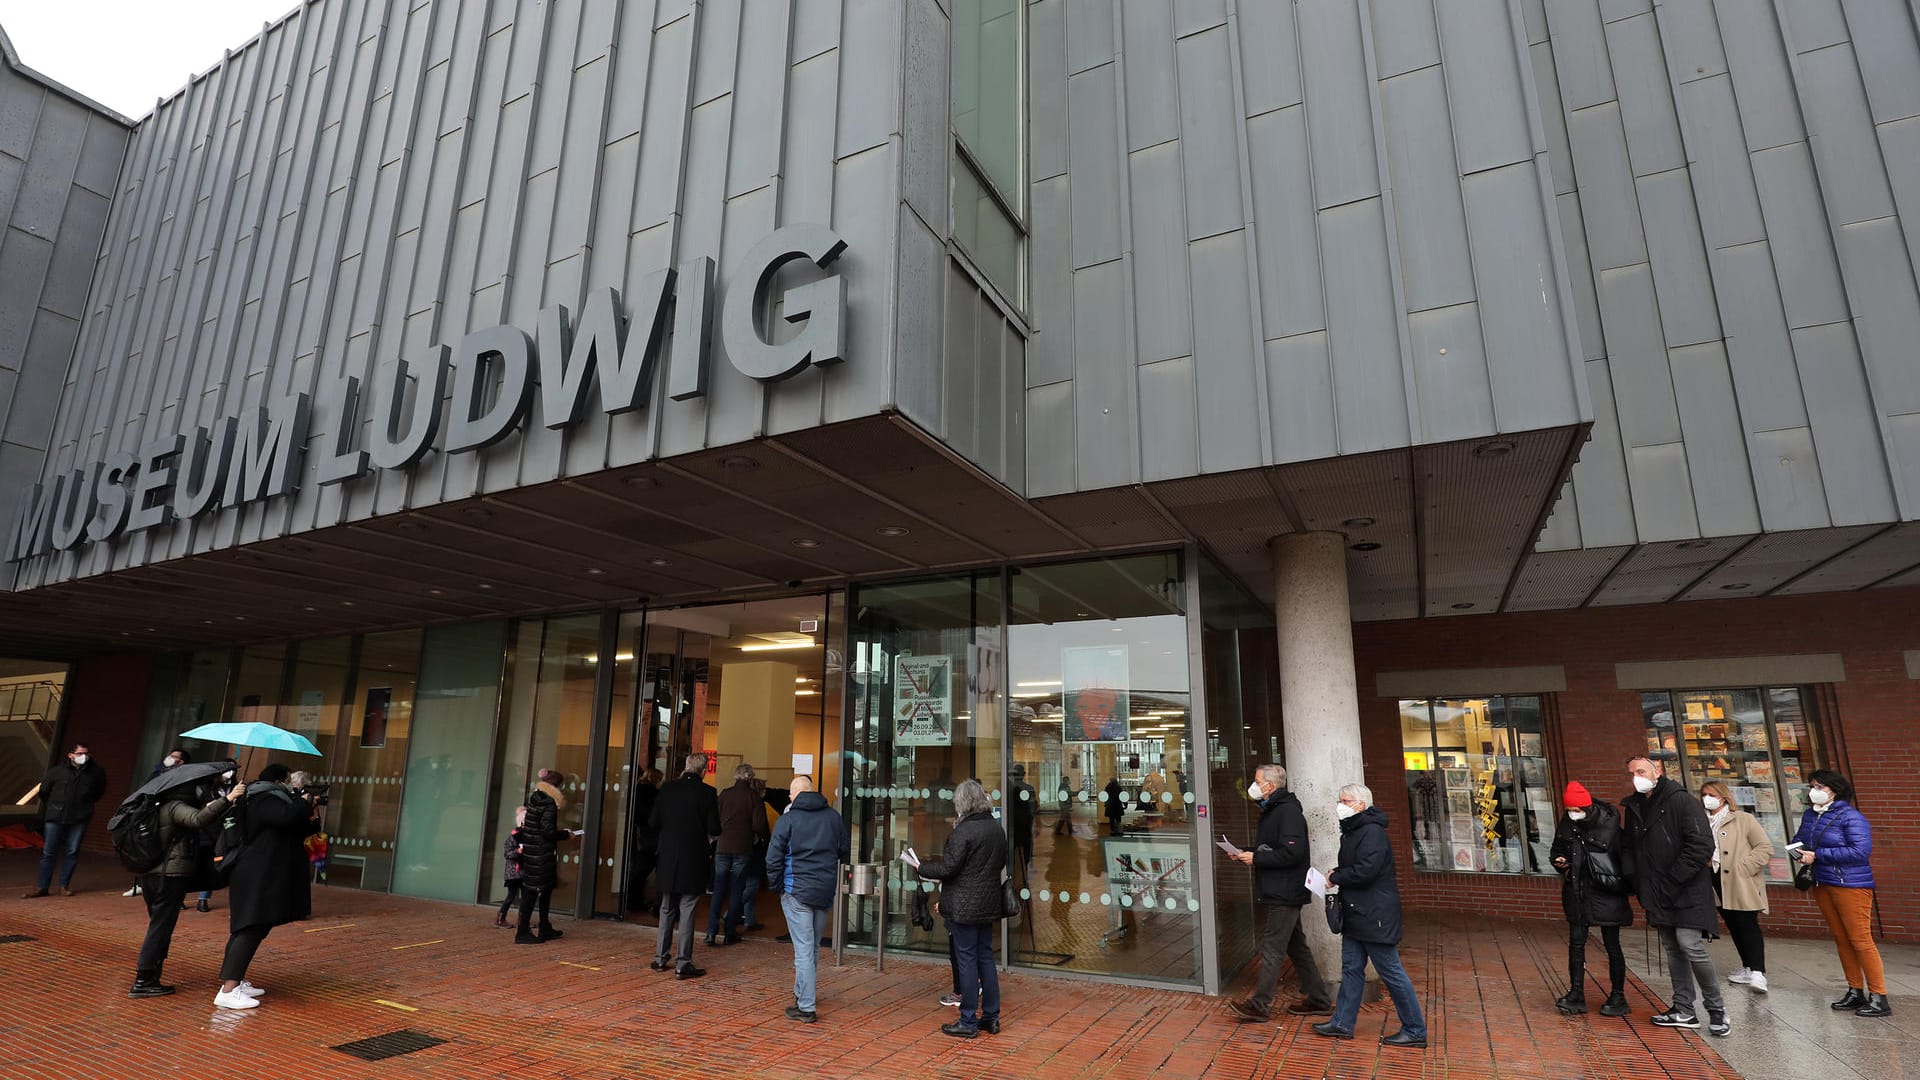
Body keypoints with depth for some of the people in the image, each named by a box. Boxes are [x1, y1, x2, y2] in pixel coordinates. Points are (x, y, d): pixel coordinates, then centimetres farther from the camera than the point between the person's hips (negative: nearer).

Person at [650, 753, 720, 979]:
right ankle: (683, 964, 6)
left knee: (667, 910, 18)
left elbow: (652, 822, 3)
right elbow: (714, 829, -11)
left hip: (668, 859, 4)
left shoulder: (667, 790, 0)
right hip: (693, 860, -4)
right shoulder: (707, 793, -11)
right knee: (687, 912, 3)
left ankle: (661, 958, 25)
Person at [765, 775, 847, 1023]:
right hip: (826, 892, 5)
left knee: (804, 949, -2)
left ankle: (806, 1008, 0)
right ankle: (802, 993, 34)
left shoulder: (788, 819, -8)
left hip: (797, 892, -4)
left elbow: (773, 859, -7)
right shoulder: (833, 816, 5)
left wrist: (778, 886, 4)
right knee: (813, 947, 19)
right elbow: (844, 852, 14)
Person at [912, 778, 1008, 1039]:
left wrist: (922, 867, -3)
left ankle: (968, 1022, 9)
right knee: (985, 957, 15)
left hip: (964, 907, -8)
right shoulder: (996, 828, 6)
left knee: (967, 960, 1)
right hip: (988, 905, 8)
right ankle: (991, 1017, 22)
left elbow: (947, 867, -19)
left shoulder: (964, 831, -19)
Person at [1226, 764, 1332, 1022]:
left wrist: (1256, 858, -20)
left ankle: (1260, 1005, 1)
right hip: (1279, 892, 10)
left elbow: (1292, 853, -27)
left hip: (1285, 893, -10)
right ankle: (1318, 999, 27)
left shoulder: (1288, 811, -19)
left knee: (1271, 948, -5)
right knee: (1296, 946, 17)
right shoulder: (1271, 810, 14)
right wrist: (1246, 853, 3)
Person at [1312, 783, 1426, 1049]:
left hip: (1375, 916, -10)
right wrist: (1337, 875, 1)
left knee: (1391, 972, 0)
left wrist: (1336, 877, -12)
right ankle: (1342, 1023, 20)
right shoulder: (1352, 831, 14)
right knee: (1351, 968, 13)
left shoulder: (1372, 832, -19)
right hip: (1356, 915, 10)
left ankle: (1415, 1030, 13)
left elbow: (1365, 871, -26)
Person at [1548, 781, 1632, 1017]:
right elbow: (1556, 849, 14)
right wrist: (1558, 861, -6)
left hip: (1606, 891, -4)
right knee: (1576, 942, 4)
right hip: (1576, 891, 4)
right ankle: (1576, 994, 11)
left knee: (1611, 945, 8)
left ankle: (1618, 997, 22)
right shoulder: (1567, 823, 1)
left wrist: (1624, 886, -13)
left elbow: (1622, 855, -7)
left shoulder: (1608, 822, -12)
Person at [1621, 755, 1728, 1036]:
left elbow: (1702, 845, -16)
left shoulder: (1681, 801, -10)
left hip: (1687, 891, -7)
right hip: (1657, 894, 7)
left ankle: (1717, 1010, 6)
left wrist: (1674, 879, -16)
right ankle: (1684, 1011, 17)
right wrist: (1642, 891, 12)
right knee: (1672, 948, 10)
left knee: (1690, 944, -11)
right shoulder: (1634, 808, 12)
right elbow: (1633, 852, 20)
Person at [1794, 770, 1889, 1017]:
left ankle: (1879, 998, 4)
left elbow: (1860, 851, -20)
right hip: (1822, 885, 7)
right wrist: (1800, 852, -3)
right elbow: (1798, 839, 20)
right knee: (1840, 939, 13)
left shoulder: (1851, 817, -13)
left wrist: (1817, 855, -19)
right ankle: (1855, 991, 22)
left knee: (1860, 939, -5)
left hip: (1851, 885, -7)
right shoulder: (1810, 815, 8)